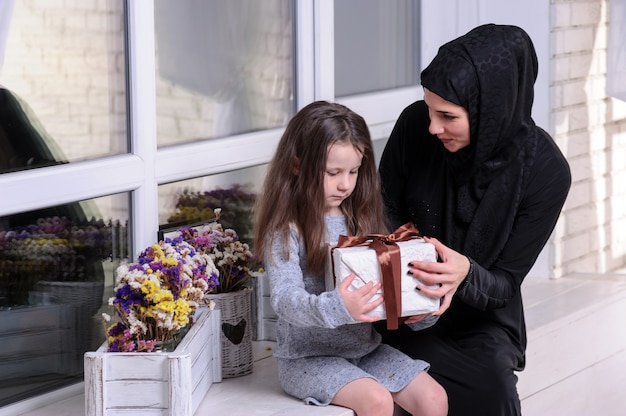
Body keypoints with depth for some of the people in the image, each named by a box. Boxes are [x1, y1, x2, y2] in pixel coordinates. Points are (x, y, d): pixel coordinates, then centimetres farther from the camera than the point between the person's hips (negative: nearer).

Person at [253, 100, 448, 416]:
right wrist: (337, 308, -42)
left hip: (365, 348, 6)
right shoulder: (286, 232, -11)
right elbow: (285, 299, -23)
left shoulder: (361, 221, 9)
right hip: (308, 356, -6)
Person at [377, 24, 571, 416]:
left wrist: (466, 275, -36)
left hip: (480, 320, 0)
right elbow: (384, 215, -1)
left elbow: (505, 283, -12)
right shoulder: (415, 125, -14)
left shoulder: (545, 171, -17)